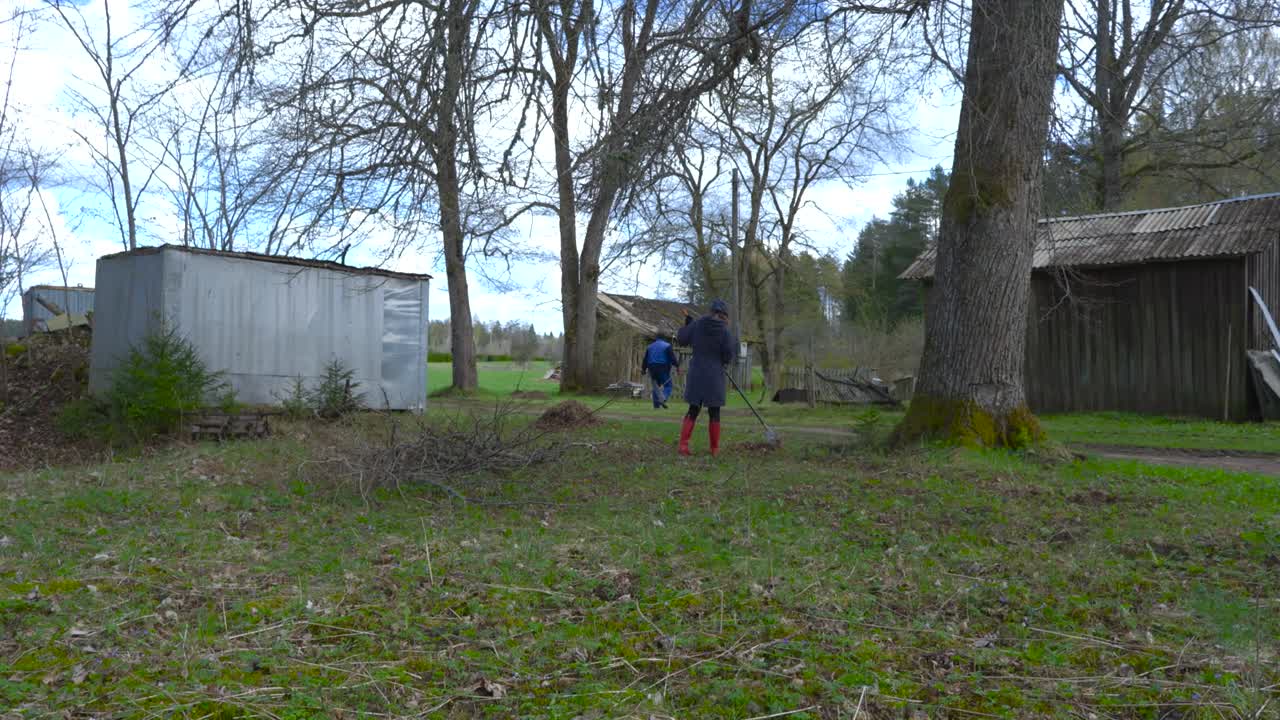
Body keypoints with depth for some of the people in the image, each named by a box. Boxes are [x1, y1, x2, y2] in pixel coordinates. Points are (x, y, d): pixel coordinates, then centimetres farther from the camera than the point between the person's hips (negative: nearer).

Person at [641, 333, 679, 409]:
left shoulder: (650, 347, 14)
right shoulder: (667, 346, 0)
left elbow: (645, 359, 15)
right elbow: (673, 358, -8)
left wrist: (643, 369, 21)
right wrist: (677, 366, -5)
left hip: (652, 369, 5)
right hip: (663, 369, -4)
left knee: (655, 387, 12)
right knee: (668, 386, 1)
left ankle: (656, 405, 8)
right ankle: (662, 399, -23)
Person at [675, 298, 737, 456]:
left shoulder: (696, 325, -1)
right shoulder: (726, 331, -9)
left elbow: (681, 339, 10)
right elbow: (728, 358, -9)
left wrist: (688, 322, 21)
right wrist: (733, 344, 11)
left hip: (696, 375, 3)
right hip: (715, 376, -3)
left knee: (693, 411, 9)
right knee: (714, 413, 8)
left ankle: (683, 445, -3)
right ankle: (715, 449, 12)